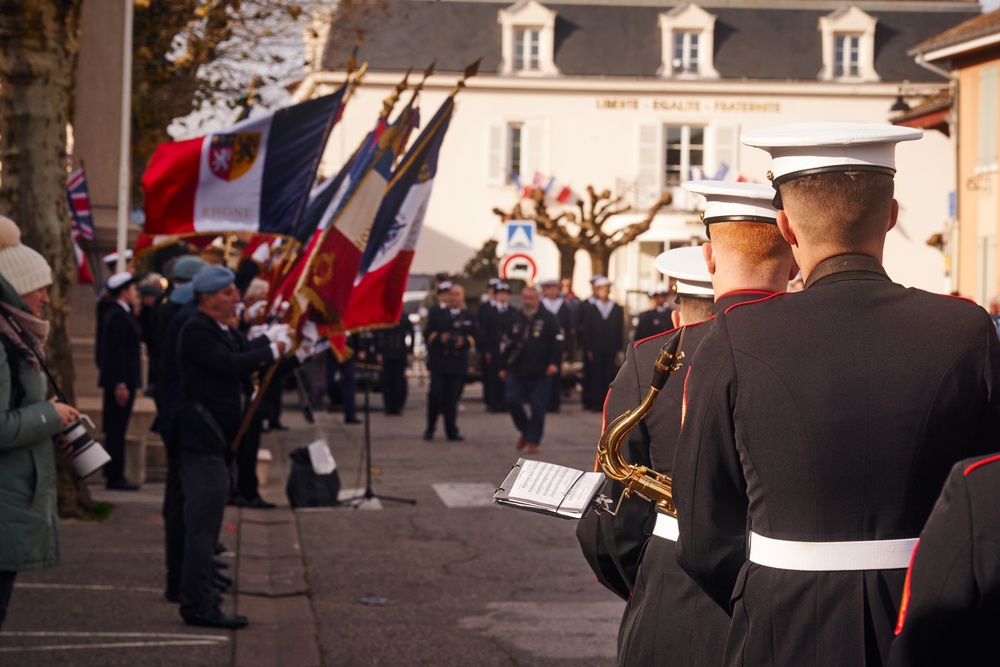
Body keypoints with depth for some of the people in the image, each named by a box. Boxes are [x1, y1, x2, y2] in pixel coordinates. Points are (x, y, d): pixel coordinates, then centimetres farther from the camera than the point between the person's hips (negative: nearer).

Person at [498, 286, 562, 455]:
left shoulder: (548, 319, -1)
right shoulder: (516, 319, 11)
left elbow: (557, 341, -6)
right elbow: (507, 344, 14)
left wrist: (554, 363, -17)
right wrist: (503, 367, 12)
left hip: (540, 372, -4)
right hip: (516, 371, 4)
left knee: (538, 407, -2)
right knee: (512, 402, -2)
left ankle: (533, 441, 9)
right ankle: (525, 432, 20)